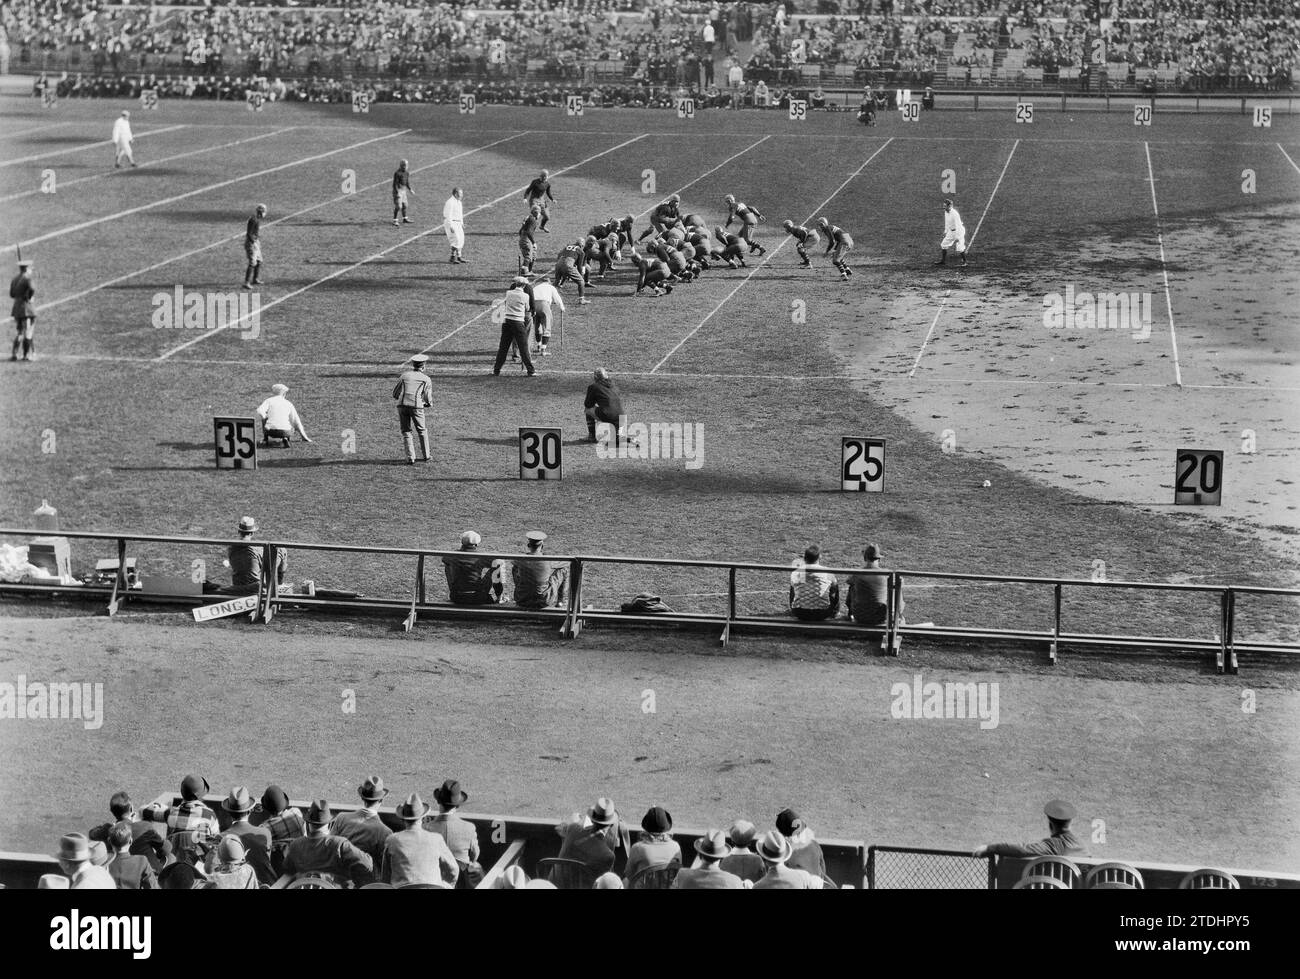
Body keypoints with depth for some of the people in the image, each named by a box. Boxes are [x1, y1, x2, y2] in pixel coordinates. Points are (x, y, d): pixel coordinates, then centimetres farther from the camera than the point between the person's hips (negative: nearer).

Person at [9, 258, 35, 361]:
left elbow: (11, 294, 15)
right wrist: (31, 298, -9)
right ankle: (26, 355, 0)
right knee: (28, 332, -1)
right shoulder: (27, 278, -11)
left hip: (16, 309, 7)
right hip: (27, 308, -7)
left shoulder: (14, 279, 12)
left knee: (19, 332, 14)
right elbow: (32, 289, -27)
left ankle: (14, 354, 7)